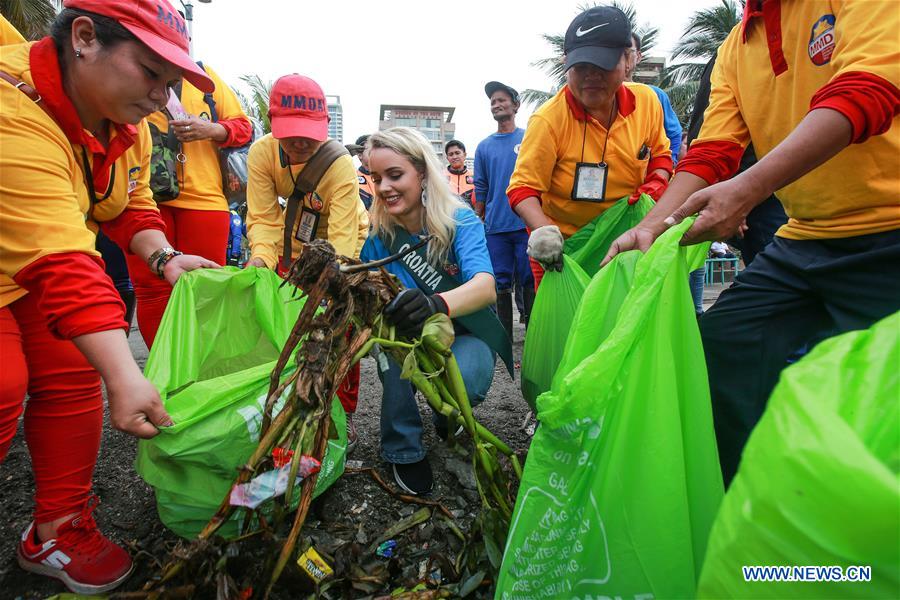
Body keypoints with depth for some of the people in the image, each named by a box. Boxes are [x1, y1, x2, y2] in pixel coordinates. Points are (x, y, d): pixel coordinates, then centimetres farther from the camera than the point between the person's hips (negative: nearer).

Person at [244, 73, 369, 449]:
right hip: (296, 242, 4)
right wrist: (260, 257, -45)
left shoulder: (340, 164, -32)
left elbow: (342, 237, -39)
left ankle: (344, 415, 8)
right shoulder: (262, 153, -21)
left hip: (344, 241, -3)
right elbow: (263, 218, -24)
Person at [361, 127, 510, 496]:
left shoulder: (460, 220, -16)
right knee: (393, 321, -30)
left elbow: (486, 286, -34)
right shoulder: (380, 234, -6)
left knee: (464, 379, -35)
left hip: (464, 336, -2)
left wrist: (437, 303, -55)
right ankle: (402, 449, -15)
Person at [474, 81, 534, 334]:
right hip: (495, 226, 2)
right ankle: (504, 339, 16)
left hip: (527, 224, -2)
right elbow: (481, 189, 14)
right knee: (501, 284, 6)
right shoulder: (484, 146, 13)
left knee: (529, 281, 0)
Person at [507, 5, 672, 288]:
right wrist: (543, 230, -37)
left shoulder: (646, 100, -6)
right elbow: (523, 187, -20)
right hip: (560, 247, -4)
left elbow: (660, 153, 11)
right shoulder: (548, 119, -22)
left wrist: (657, 183, -10)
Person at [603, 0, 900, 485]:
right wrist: (650, 226, -15)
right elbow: (710, 154, 0)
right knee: (715, 351, 1)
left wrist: (746, 190, -36)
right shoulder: (734, 48, 10)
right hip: (801, 239, 6)